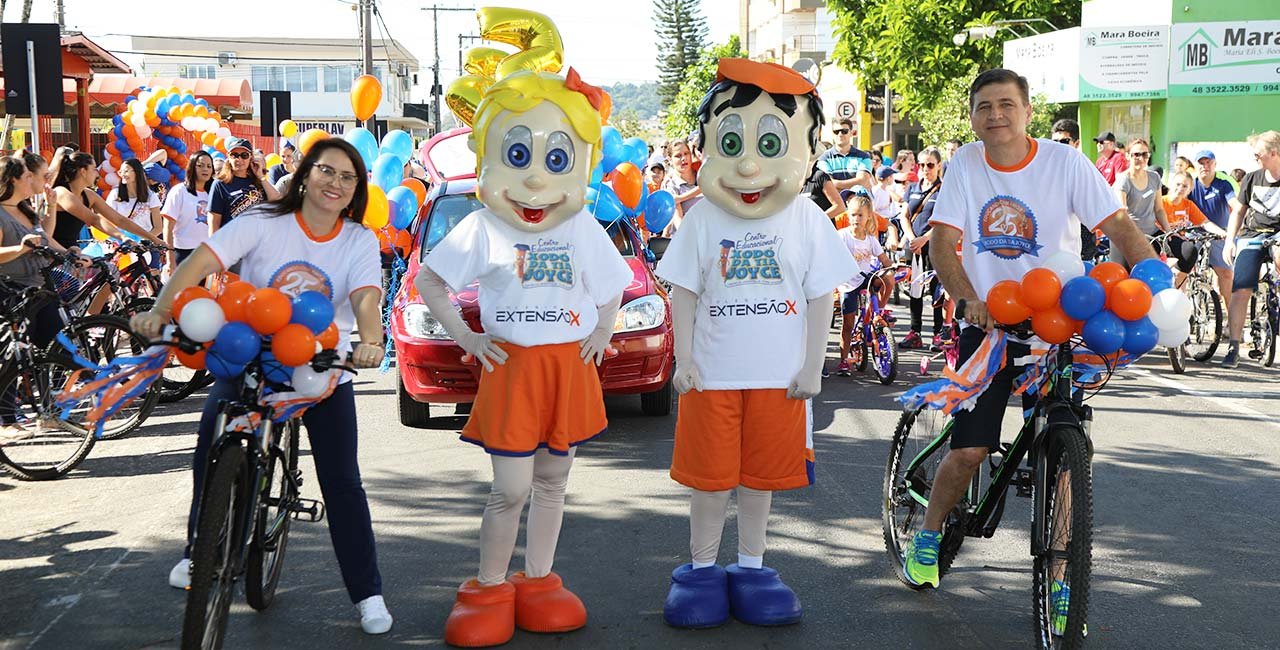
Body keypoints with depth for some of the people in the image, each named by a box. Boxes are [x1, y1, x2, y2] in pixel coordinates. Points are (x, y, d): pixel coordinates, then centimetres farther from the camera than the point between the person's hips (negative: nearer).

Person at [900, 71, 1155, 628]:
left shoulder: (1065, 162, -7)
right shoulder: (966, 164, -1)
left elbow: (1118, 226, -12)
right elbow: (942, 242, -6)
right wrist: (968, 299, -24)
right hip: (988, 324, 1)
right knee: (970, 450, -3)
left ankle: (1059, 583, 9)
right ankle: (928, 537, 25)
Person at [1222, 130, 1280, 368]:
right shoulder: (1252, 178, 9)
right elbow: (1239, 211, 17)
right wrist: (1230, 240, 7)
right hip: (1252, 235, 2)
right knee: (1240, 290, -11)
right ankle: (1233, 347, -7)